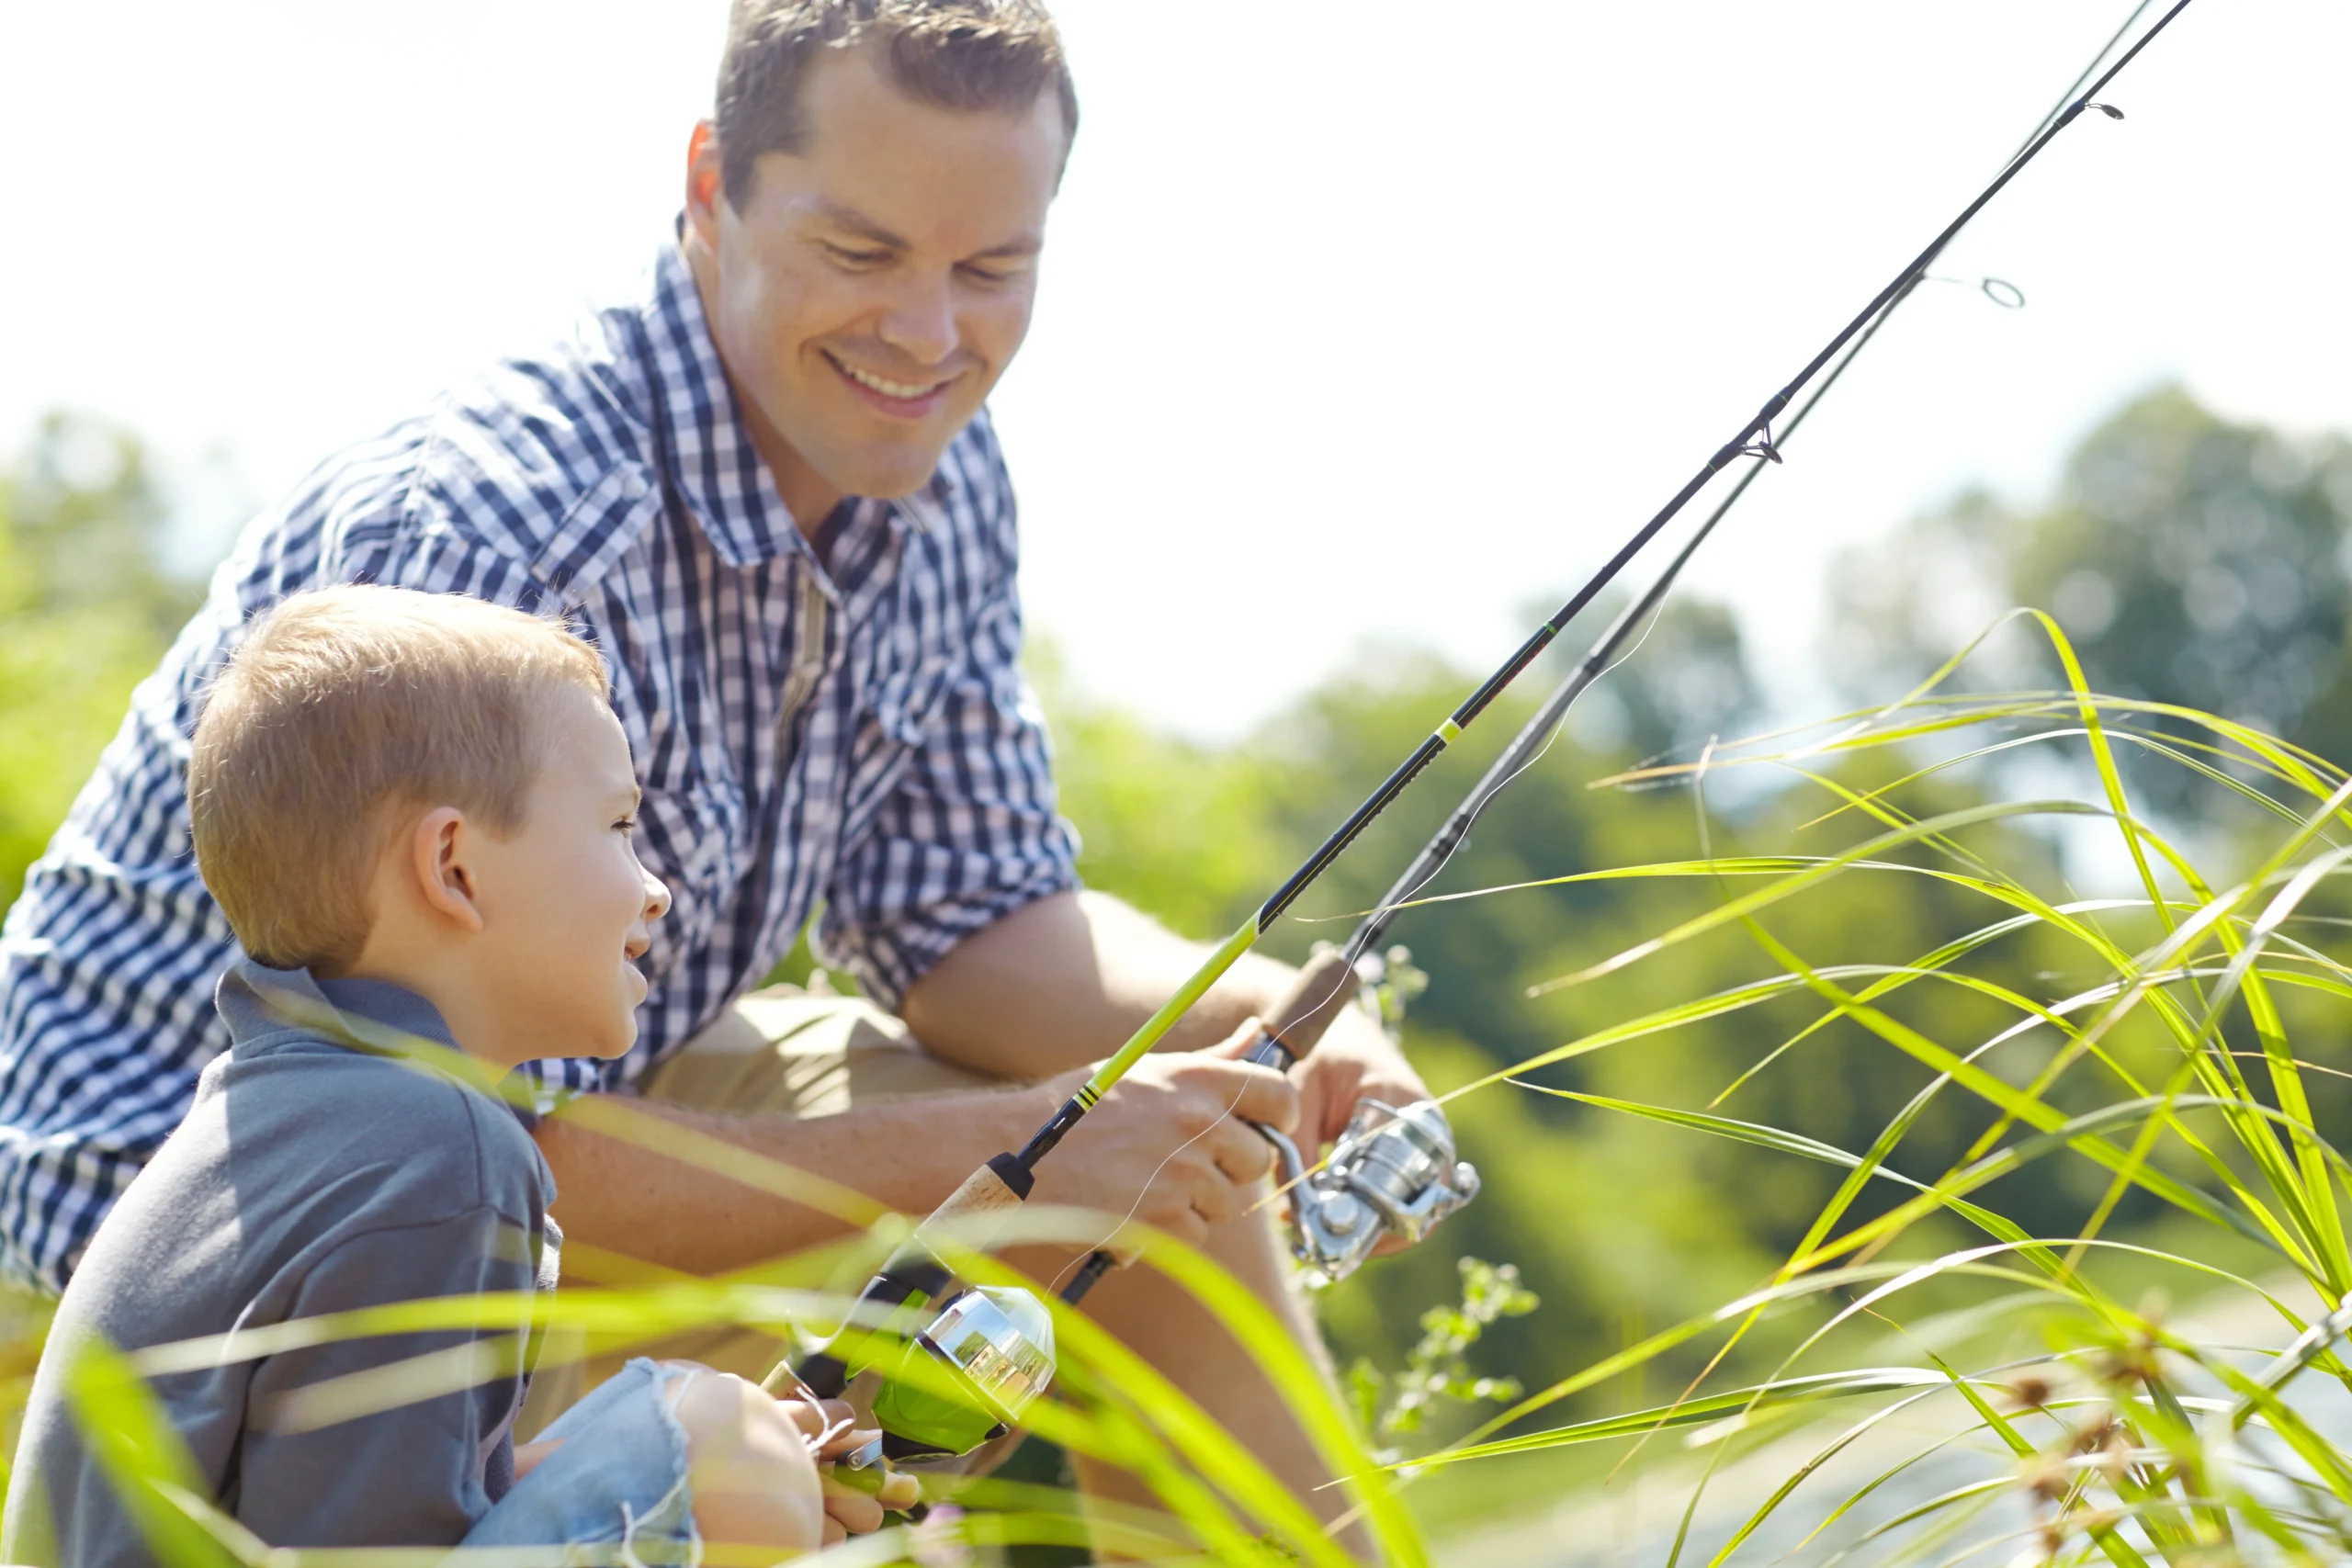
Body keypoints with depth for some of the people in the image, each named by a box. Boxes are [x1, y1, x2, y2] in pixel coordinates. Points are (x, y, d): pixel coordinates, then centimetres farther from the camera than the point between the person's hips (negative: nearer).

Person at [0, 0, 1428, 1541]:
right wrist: (1011, 1148, -31)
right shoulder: (485, 540, -32)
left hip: (583, 1102, 8)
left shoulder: (939, 482, -5)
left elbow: (969, 919, 1)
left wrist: (1268, 1021, -18)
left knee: (1170, 1145, -1)